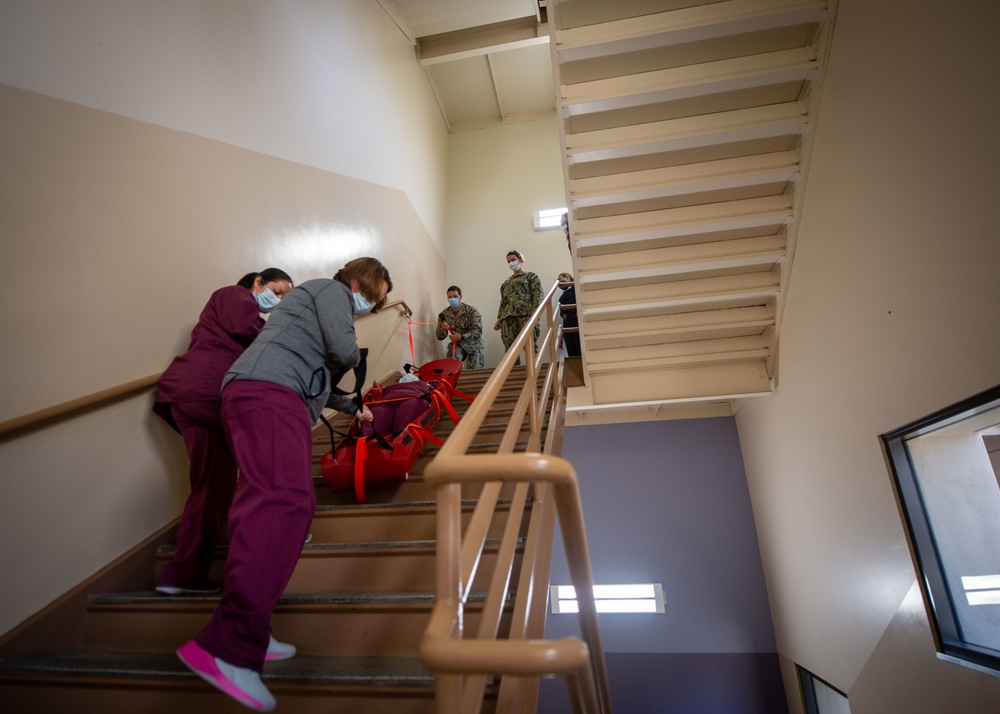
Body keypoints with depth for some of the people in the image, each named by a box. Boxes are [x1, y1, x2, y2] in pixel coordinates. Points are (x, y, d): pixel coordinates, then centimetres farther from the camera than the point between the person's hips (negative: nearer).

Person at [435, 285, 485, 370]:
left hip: (473, 344, -2)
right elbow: (440, 337, 2)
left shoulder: (472, 311, -13)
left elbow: (478, 331, -21)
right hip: (456, 345, 2)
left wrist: (461, 337, -32)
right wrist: (443, 329, -22)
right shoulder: (444, 314, -2)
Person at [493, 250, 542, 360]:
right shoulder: (506, 282, 31)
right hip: (507, 318, 5)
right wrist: (499, 319, 14)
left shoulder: (531, 276, 14)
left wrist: (535, 315, -13)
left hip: (525, 315, -5)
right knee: (510, 350, -6)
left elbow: (537, 296, 2)